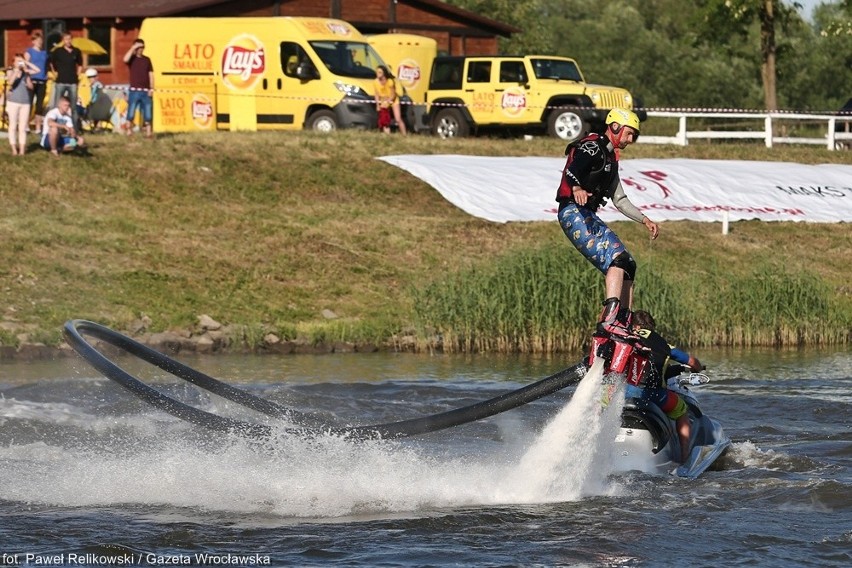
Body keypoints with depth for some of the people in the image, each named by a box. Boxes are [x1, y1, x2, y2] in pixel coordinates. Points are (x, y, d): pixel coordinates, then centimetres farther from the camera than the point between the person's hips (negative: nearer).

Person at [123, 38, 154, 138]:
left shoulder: (147, 59, 12)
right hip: (134, 91, -3)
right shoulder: (132, 58, 2)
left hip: (146, 91, 3)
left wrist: (152, 88, 3)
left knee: (148, 114, 3)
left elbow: (150, 74, 12)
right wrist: (133, 48, -15)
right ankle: (129, 132, 0)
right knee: (130, 113, -5)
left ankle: (148, 132, 7)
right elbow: (125, 59, -22)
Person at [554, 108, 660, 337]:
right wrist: (577, 189, -49)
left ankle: (625, 322, 6)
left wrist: (645, 220, 22)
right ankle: (609, 318, -38)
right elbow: (572, 171, -28)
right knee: (617, 258, -24)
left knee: (627, 265, 6)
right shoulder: (592, 148, -7)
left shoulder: (610, 158, 24)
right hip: (573, 212, -10)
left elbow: (619, 200, 30)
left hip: (588, 216, 10)